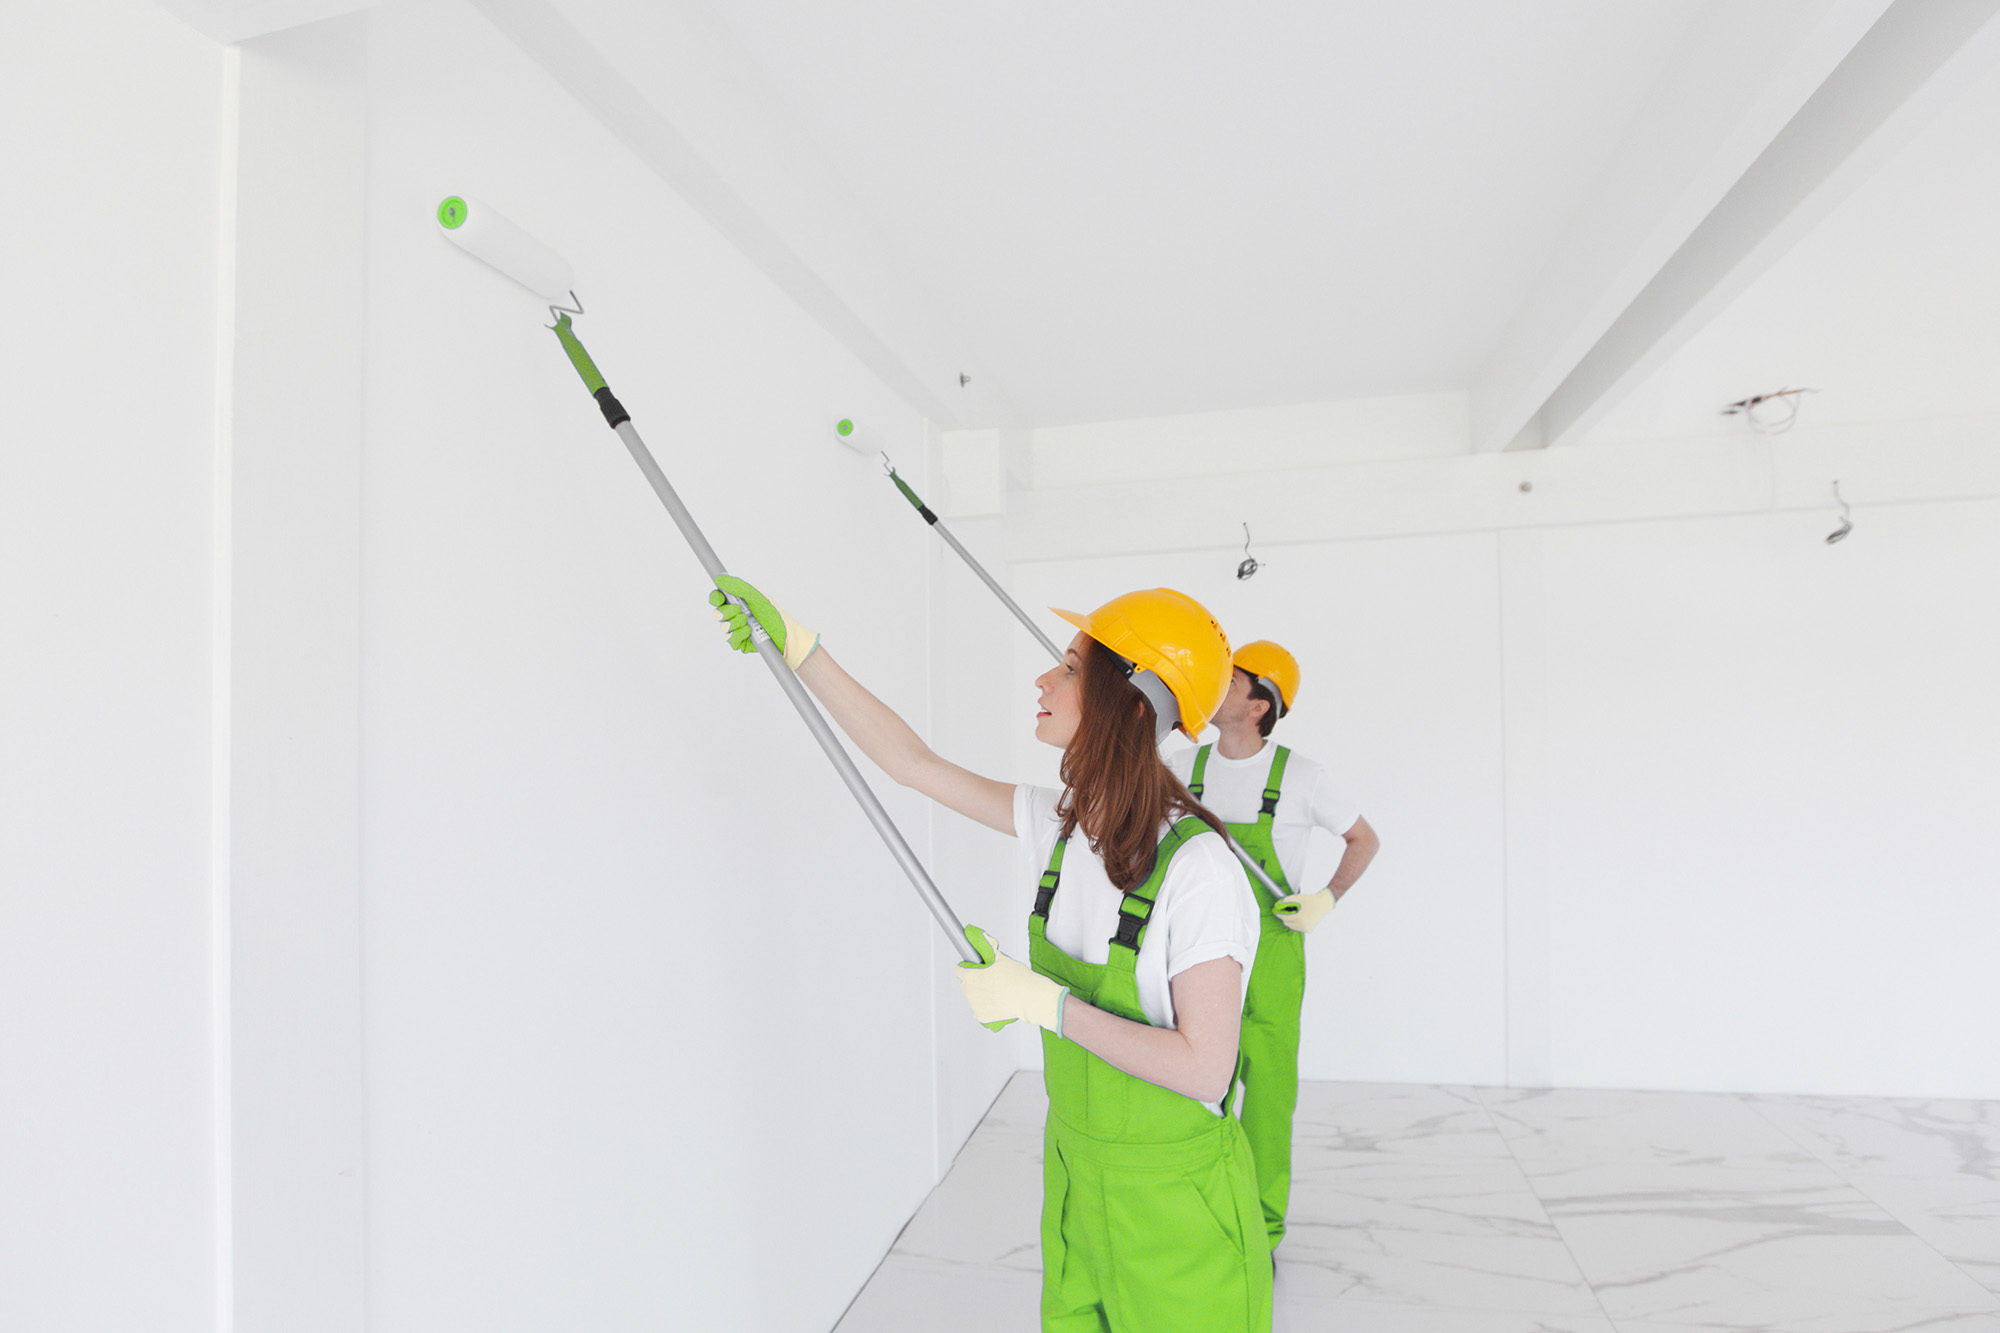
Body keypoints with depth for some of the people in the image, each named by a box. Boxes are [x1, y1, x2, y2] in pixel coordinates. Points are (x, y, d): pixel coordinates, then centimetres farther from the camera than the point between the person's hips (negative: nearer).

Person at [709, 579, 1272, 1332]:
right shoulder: (1061, 826, -7)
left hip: (1175, 1204, -6)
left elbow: (1205, 1071, -25)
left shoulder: (1198, 870, -27)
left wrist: (1042, 1001, -25)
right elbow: (912, 762, -4)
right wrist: (796, 646, -5)